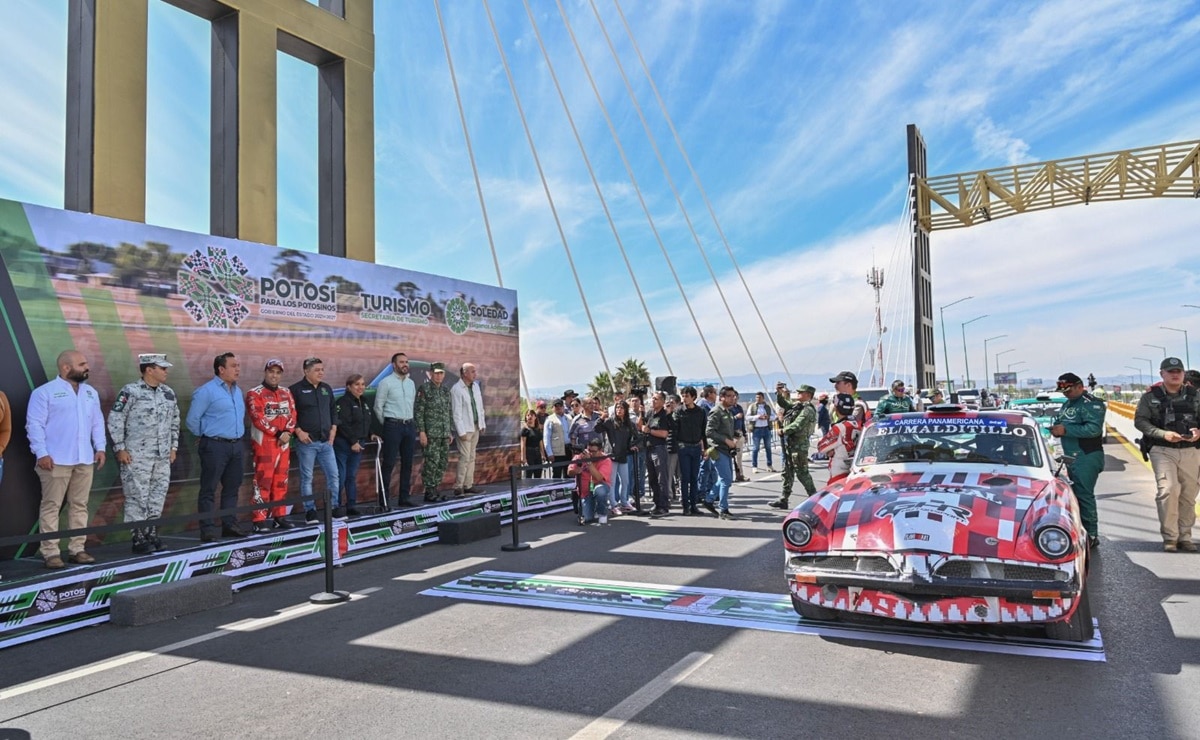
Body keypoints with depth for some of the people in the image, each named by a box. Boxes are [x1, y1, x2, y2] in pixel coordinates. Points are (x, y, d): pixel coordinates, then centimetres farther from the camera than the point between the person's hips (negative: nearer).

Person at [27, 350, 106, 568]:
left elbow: (97, 422, 17)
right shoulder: (45, 392, -4)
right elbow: (35, 425, -8)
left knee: (79, 505, 8)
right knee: (51, 506, -1)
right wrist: (41, 453, -14)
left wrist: (100, 448, 7)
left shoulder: (91, 393, 15)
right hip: (56, 460, -6)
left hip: (85, 460, 6)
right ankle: (50, 552, 3)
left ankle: (77, 548, 15)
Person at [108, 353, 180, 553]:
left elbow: (175, 421, 18)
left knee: (158, 496, 10)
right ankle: (138, 539, 7)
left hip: (163, 457, 6)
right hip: (136, 456, -6)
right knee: (137, 497, -2)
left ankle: (152, 534, 21)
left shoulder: (168, 393, 10)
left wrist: (174, 447, 15)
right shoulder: (130, 391, -9)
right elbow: (115, 420, -8)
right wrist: (120, 448, -9)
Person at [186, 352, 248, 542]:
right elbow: (192, 420, -8)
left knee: (232, 488, 12)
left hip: (236, 446, 7)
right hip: (215, 446, -7)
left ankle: (229, 524, 21)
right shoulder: (206, 391, -9)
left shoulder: (238, 391, 13)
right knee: (209, 489, 0)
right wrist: (206, 436, 5)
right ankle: (208, 529, 3)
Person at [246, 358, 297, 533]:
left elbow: (293, 414, 8)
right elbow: (258, 418, -15)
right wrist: (278, 434, -16)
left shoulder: (286, 393, 14)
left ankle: (279, 516, 20)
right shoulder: (254, 394, -6)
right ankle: (260, 520, -5)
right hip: (264, 443, -6)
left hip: (284, 443, 6)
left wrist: (288, 432, -9)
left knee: (281, 482, 11)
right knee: (263, 482, -8)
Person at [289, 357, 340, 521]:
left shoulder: (327, 388, 13)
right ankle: (310, 511, 11)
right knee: (307, 478, 3)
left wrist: (333, 429, 9)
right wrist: (298, 431, -12)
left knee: (333, 475, 4)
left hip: (326, 441, 5)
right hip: (307, 441, -5)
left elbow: (333, 410, 20)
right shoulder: (295, 389, -5)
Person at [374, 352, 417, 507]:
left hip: (409, 426, 6)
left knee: (407, 464, 9)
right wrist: (387, 425, 3)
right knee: (389, 464, -4)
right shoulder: (386, 382, -6)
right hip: (393, 426, -6)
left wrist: (409, 421, 12)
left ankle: (404, 497, 17)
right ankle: (384, 499, 1)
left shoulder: (411, 383, 12)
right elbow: (378, 407, -3)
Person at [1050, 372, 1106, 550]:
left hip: (1087, 457, -9)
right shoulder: (1067, 404, 19)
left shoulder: (1091, 403, -11)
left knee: (1084, 495, -9)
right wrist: (1056, 429, 3)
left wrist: (1065, 430, -22)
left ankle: (1091, 535, -3)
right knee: (1076, 494, 13)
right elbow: (1062, 424, 27)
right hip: (1072, 457, 9)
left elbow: (1094, 428, -23)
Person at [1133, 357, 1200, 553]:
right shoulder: (1150, 397, 2)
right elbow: (1140, 421, -3)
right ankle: (1170, 537, -7)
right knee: (1168, 490, -16)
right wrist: (1163, 434, -16)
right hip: (1162, 450, -3)